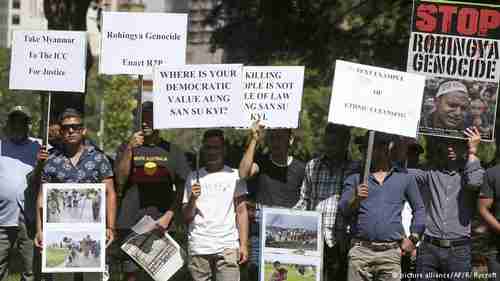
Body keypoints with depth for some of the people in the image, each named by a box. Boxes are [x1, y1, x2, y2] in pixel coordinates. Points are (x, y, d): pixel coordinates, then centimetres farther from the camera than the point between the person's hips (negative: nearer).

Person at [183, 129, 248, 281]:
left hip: (227, 246, -2)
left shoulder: (234, 175, 9)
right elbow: (186, 217, 11)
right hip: (198, 246, 2)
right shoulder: (193, 177, 13)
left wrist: (243, 244, -4)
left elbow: (241, 212, 5)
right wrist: (192, 199, -9)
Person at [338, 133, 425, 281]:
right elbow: (343, 209, 3)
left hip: (391, 253, 0)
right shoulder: (355, 178, 13)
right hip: (360, 251, 0)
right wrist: (356, 199, -18)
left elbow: (419, 209, 21)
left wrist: (413, 238, 11)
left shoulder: (404, 178, 15)